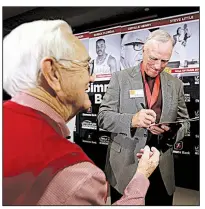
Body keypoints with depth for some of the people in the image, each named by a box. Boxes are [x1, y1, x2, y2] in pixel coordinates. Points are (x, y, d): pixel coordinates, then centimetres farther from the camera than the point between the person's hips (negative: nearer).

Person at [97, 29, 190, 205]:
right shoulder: (120, 78, -4)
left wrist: (170, 130, -14)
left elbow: (184, 121, 9)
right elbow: (103, 117, -8)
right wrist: (132, 120, -26)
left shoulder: (176, 84, 6)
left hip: (162, 168, 3)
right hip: (125, 166, -2)